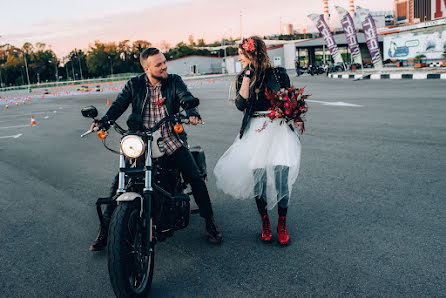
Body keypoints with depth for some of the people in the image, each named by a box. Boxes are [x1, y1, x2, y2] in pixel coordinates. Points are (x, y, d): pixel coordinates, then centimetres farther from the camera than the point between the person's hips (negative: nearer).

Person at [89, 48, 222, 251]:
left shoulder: (174, 81, 4)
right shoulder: (134, 85, 5)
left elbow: (186, 98, -11)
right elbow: (119, 104, -5)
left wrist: (192, 113, -34)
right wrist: (103, 121, -25)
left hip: (171, 141, 0)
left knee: (196, 179, -10)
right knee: (119, 182, -9)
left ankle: (209, 222, 9)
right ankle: (105, 229, 6)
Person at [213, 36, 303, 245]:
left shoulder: (278, 73, 2)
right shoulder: (243, 78, 8)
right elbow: (241, 104, -8)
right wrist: (247, 78, -9)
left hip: (279, 128, -2)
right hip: (255, 131, 2)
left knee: (281, 176, -7)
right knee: (258, 177, 1)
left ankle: (282, 225, 12)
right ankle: (265, 223, 21)